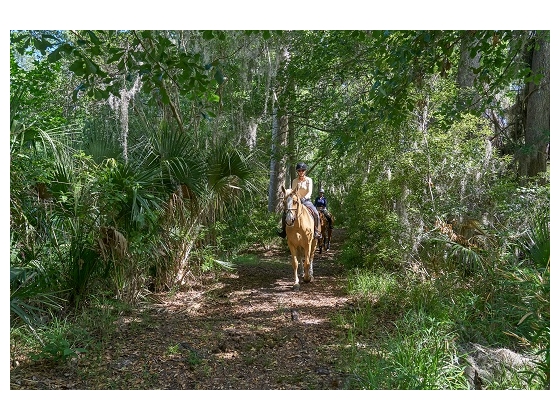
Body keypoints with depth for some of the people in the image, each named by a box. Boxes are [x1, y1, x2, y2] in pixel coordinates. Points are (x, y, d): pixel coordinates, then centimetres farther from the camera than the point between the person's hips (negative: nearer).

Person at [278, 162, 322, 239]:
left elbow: (310, 192, -12)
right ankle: (284, 230, 1)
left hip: (306, 200, -3)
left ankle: (317, 232, -18)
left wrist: (304, 198, -29)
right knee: (284, 214, -13)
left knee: (316, 213, -28)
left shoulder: (309, 180, -2)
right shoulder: (294, 181, 6)